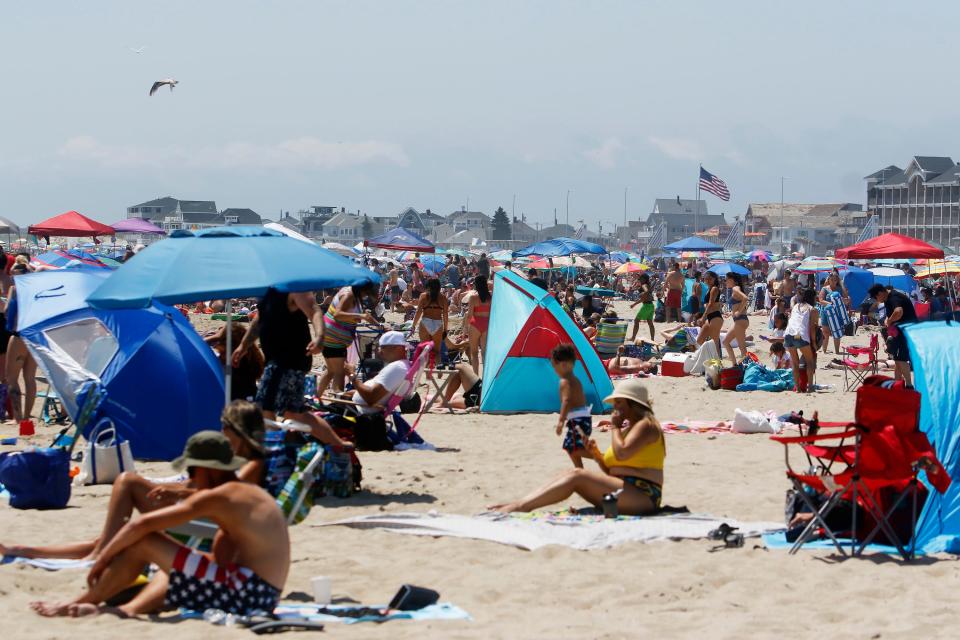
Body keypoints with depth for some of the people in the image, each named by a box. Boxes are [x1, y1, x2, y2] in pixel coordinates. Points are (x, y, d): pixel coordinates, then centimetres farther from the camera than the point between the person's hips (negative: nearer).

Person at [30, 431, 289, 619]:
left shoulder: (216, 497, -9)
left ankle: (75, 605, 9)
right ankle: (129, 609, 5)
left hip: (242, 592, -9)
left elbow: (142, 524, -9)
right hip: (261, 598, 9)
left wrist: (102, 560, 1)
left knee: (143, 542, -2)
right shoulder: (253, 494, 19)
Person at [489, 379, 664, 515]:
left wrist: (615, 427, -8)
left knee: (577, 476, -20)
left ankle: (522, 505, -26)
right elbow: (611, 471, 21)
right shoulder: (628, 428, 24)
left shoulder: (645, 425, -6)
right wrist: (597, 454, 4)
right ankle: (519, 503, -17)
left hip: (643, 497, -9)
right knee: (570, 475, -4)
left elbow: (621, 453, -23)